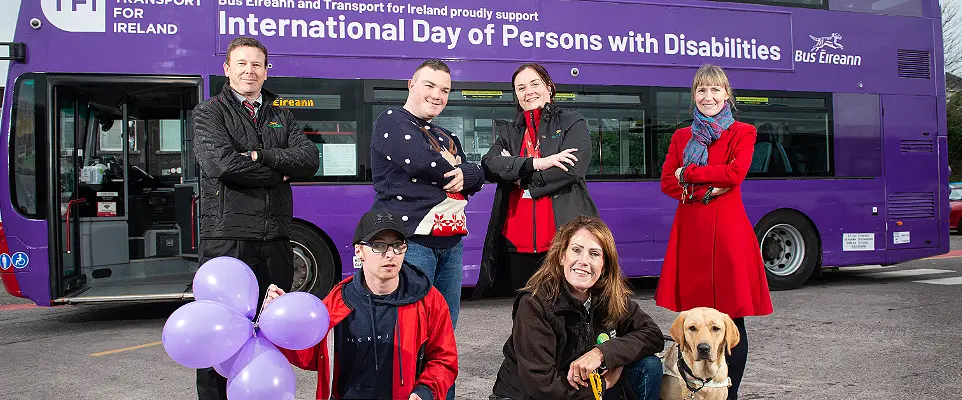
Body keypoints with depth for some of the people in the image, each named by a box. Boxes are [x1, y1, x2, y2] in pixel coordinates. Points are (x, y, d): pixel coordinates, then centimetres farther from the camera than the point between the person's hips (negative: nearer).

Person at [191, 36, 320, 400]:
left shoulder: (281, 118, 18)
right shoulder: (209, 113, 5)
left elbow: (309, 161, 0)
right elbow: (220, 164, -14)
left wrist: (260, 155, -12)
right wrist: (279, 173, -5)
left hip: (275, 239, 4)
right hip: (227, 237, -4)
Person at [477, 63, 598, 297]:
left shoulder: (572, 123, 7)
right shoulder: (509, 132, 17)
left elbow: (572, 169, -11)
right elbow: (489, 165, -3)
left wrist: (516, 172, -4)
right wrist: (536, 163, -17)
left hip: (564, 235, -4)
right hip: (517, 240, 4)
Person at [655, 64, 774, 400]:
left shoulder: (743, 133, 8)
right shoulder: (681, 137, 18)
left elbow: (735, 172, -10)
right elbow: (667, 182, 6)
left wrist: (688, 173, -4)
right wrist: (706, 189, -9)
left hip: (727, 229, -3)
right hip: (690, 230, 3)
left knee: (731, 315, -1)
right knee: (693, 313, 4)